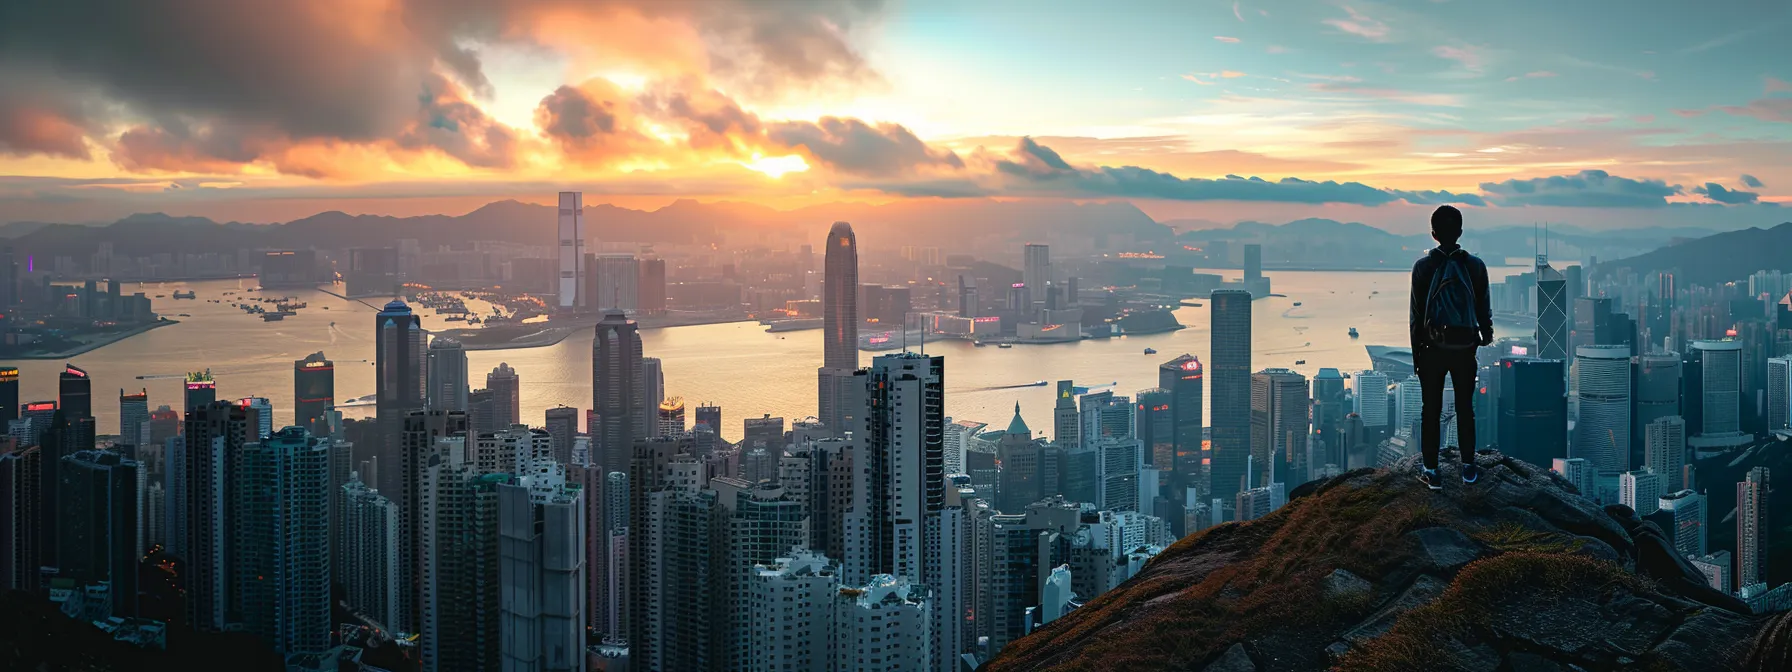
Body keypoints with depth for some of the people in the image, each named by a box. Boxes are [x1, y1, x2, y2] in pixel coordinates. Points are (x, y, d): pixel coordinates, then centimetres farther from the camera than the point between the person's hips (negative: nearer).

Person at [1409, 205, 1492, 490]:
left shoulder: (1423, 266, -6)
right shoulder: (1475, 266, -3)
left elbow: (1416, 314, -4)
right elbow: (1484, 309, 3)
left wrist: (1416, 352, 4)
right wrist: (1487, 335, 21)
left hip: (1432, 348, -1)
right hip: (1464, 347, 1)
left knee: (1431, 410, 5)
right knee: (1465, 408, 12)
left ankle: (1432, 472, 8)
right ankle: (1468, 468, 20)